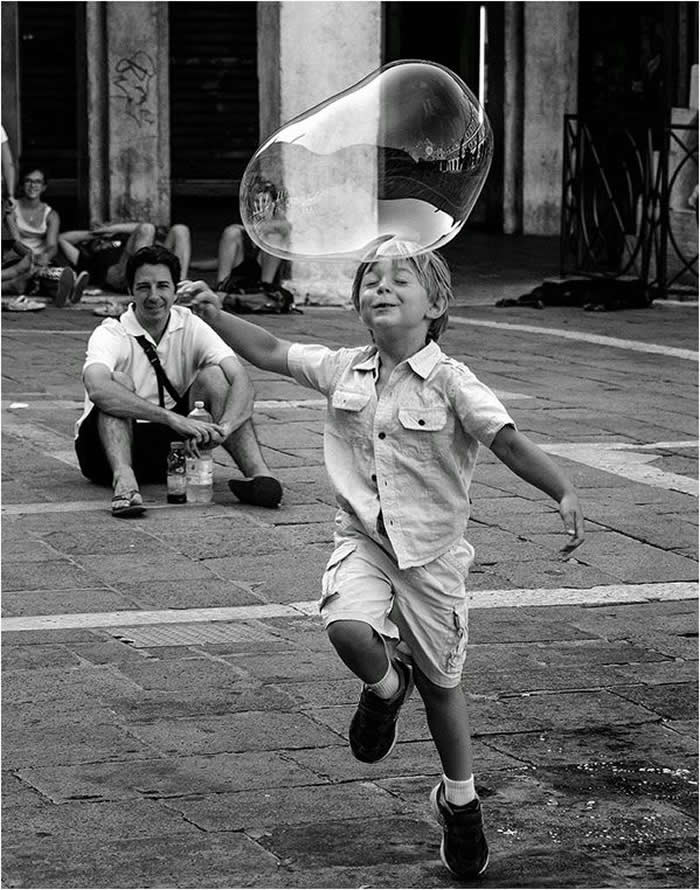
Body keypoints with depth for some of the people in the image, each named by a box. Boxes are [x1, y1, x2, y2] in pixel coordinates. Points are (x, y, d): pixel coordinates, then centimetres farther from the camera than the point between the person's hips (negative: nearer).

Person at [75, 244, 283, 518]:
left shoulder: (190, 327, -6)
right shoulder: (111, 334, -17)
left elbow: (241, 380, -19)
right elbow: (97, 388, -40)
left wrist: (223, 428, -41)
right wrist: (172, 418, -49)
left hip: (171, 444, 3)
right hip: (113, 446, -3)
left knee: (213, 375, -17)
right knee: (118, 382, -30)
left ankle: (259, 474, -34)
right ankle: (124, 480, -53)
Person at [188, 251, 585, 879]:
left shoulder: (450, 382, -12)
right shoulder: (342, 370, 1)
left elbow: (508, 440, -19)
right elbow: (270, 352, 11)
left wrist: (564, 493, -31)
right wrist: (217, 317, 0)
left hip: (431, 551, -2)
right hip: (363, 542, 2)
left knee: (440, 682, 11)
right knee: (348, 628, -29)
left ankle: (460, 799, 35)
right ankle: (385, 688, 9)